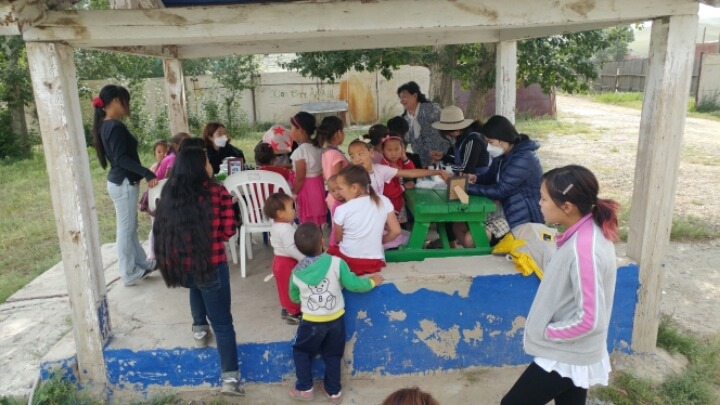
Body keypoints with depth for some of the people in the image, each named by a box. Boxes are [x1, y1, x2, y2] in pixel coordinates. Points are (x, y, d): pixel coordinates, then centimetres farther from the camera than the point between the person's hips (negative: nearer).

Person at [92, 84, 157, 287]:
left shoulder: (104, 125, 11)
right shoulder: (116, 126, -19)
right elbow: (121, 158, -25)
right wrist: (148, 173, -27)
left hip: (119, 181, 10)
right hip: (124, 183, -10)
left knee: (129, 227, 18)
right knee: (125, 230, 0)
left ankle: (142, 263, 30)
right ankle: (129, 274, 11)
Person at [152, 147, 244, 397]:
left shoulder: (168, 193, 1)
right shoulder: (217, 192, -10)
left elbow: (162, 230, 11)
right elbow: (229, 230, -6)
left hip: (180, 265, 5)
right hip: (211, 264, -4)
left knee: (197, 287, 38)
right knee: (222, 322, 6)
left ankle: (199, 330, 42)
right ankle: (230, 378, 6)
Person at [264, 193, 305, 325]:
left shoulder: (275, 226, 4)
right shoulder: (286, 229, -28)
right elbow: (290, 249, -33)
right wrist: (304, 258, -31)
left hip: (279, 260, 10)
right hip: (287, 262, -10)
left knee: (284, 287, 22)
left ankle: (286, 309, 35)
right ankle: (293, 313, 14)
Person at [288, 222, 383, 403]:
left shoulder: (296, 272, -9)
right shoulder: (336, 262, -17)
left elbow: (294, 298, 7)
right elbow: (353, 284, -12)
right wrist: (372, 282, 5)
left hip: (312, 322, -1)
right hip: (335, 319, 1)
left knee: (300, 351, 23)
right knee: (332, 355, 20)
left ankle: (305, 389, 25)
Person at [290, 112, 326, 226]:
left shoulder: (300, 151, -19)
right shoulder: (317, 146, 5)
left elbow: (300, 178, -19)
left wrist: (293, 193, -7)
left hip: (307, 190, -8)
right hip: (318, 186, 8)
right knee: (317, 224, 16)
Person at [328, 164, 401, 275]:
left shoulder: (342, 210, -15)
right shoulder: (384, 201, -8)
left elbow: (338, 239, 0)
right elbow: (396, 231, -2)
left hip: (347, 261, -4)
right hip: (374, 263, 4)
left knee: (331, 250, 27)